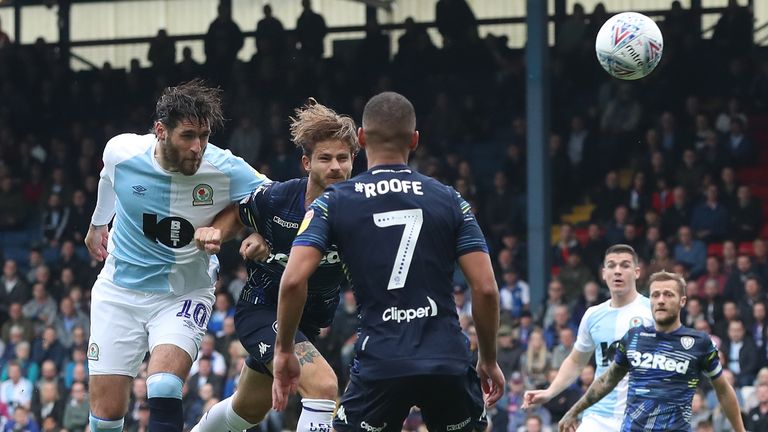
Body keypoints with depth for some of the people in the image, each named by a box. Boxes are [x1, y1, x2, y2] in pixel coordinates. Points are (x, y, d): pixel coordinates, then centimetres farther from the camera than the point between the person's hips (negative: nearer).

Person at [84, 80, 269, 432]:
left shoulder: (225, 170, -20)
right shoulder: (122, 152, -14)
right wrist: (97, 223, 31)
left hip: (185, 294, -2)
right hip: (120, 292, 2)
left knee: (164, 390, -27)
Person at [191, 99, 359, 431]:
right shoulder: (274, 198, -20)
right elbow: (235, 216, 1)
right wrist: (213, 231, -20)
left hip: (310, 321, 5)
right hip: (262, 308, -5)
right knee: (323, 385, -28)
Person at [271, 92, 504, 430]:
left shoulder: (333, 203, 5)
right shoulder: (449, 200, 8)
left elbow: (293, 280, -8)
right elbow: (485, 288, 2)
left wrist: (284, 350, 4)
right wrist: (489, 359, 14)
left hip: (379, 364, -1)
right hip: (448, 361, 1)